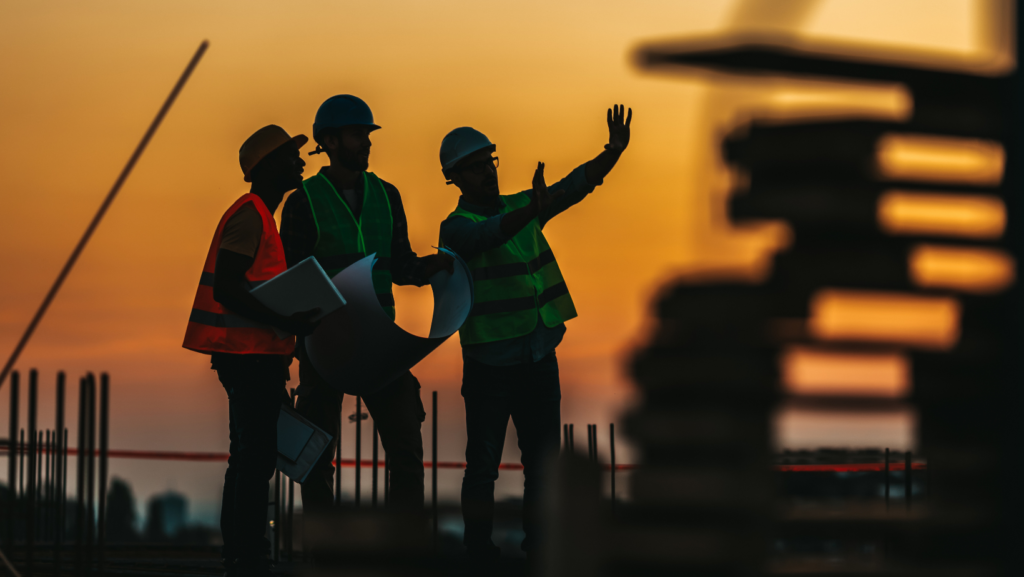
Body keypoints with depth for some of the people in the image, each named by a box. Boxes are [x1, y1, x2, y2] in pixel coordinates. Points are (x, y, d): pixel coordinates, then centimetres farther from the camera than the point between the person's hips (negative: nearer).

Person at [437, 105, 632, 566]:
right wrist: (532, 211, -49)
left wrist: (613, 151, -18)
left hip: (539, 358, 6)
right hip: (489, 363, -5)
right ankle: (479, 556, 10)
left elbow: (575, 187, 0)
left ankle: (537, 549, 18)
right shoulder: (457, 227, -8)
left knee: (543, 462, 9)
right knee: (483, 464, 1)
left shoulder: (519, 207, 9)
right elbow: (487, 237, -31)